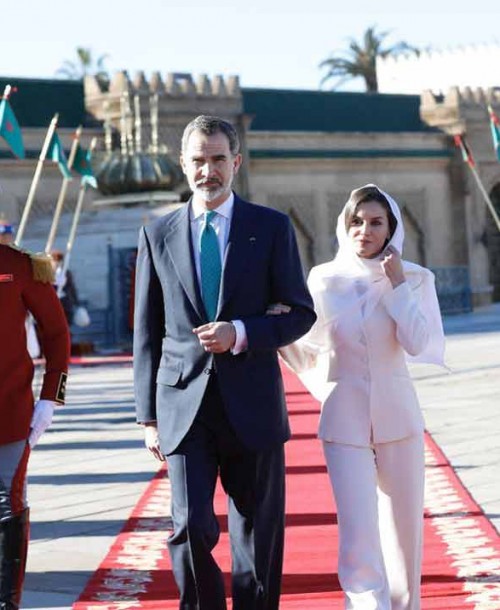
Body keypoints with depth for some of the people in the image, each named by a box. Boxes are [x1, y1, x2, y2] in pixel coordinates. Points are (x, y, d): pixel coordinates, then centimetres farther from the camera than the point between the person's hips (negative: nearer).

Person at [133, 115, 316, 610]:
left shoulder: (271, 228, 4)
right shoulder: (158, 235, 8)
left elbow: (301, 313, 4)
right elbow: (147, 334, 9)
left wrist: (240, 334, -13)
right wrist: (149, 416, 5)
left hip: (251, 405, 0)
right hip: (185, 406, 0)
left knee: (257, 537, 5)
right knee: (191, 527, -12)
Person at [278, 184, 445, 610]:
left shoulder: (413, 278, 0)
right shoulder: (324, 279, 2)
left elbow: (417, 344, -14)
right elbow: (309, 354, 7)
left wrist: (397, 284, -13)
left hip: (397, 415, 1)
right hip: (344, 419, -1)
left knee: (404, 527, 10)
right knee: (358, 536, -10)